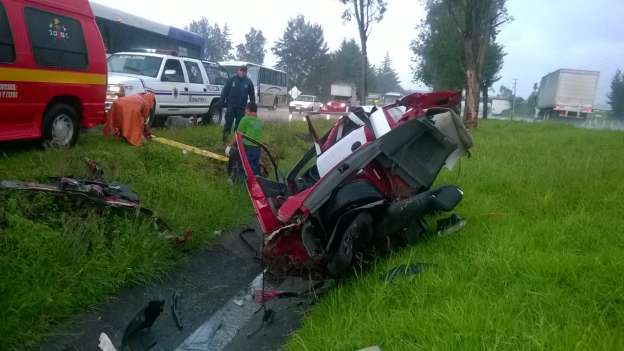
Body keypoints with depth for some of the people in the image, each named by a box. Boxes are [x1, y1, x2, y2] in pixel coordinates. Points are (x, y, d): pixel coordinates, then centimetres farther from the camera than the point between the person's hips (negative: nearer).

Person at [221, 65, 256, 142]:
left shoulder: (248, 82, 4)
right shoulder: (232, 80, -1)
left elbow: (252, 95, 8)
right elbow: (225, 91, -1)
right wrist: (222, 101, -6)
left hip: (241, 107, 2)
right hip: (231, 105, -2)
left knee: (239, 124, 7)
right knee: (228, 122, -2)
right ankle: (225, 136, 9)